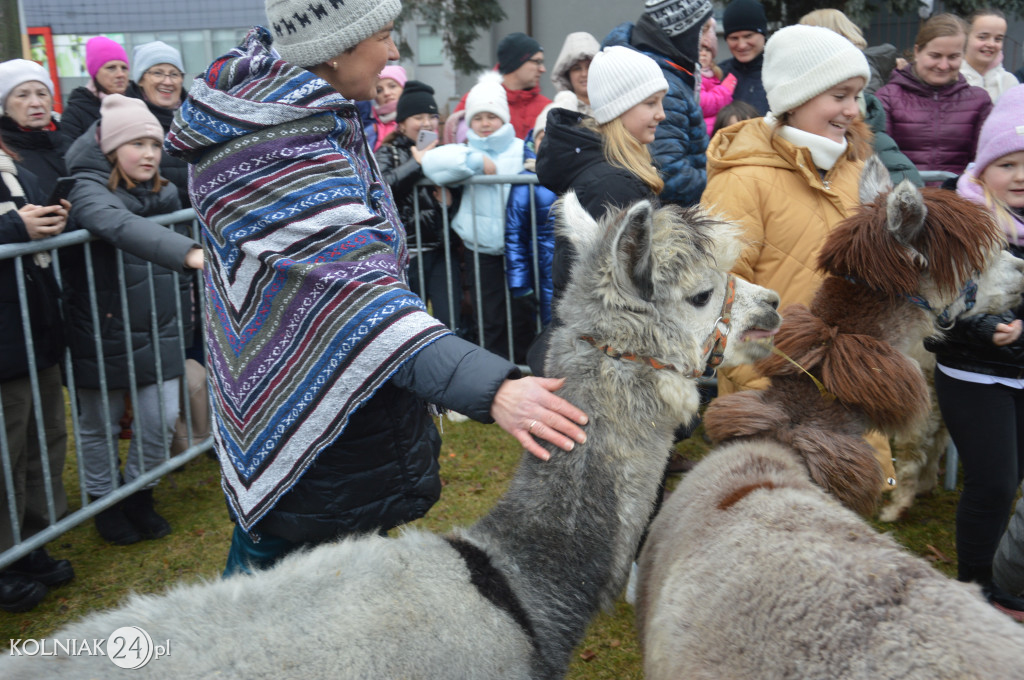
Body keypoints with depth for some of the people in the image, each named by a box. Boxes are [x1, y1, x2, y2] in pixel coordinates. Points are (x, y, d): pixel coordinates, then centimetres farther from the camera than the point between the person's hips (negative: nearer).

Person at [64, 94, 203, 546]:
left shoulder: (165, 193, 5)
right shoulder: (90, 191, -16)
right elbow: (123, 228, -39)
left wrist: (183, 317, 14)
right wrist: (190, 253, -52)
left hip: (158, 333, 5)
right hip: (103, 335, -5)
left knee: (161, 419, 4)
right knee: (100, 425, 11)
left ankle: (139, 496, 29)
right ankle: (105, 503, 32)